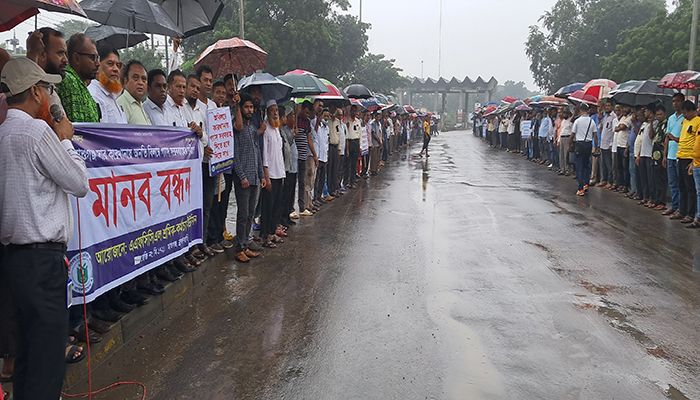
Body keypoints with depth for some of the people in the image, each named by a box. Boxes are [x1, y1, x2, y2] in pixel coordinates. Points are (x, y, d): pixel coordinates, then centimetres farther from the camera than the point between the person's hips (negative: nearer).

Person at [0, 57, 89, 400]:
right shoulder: (37, 130, -13)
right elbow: (79, 183, -8)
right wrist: (64, 139, 2)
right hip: (41, 253, -9)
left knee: (29, 342, 19)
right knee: (47, 346, -3)